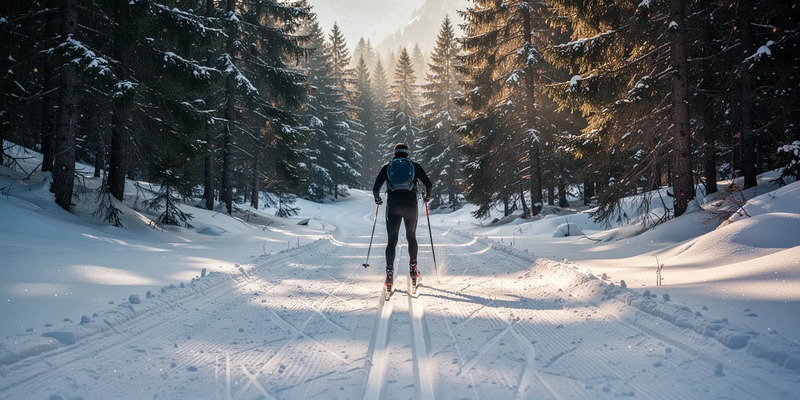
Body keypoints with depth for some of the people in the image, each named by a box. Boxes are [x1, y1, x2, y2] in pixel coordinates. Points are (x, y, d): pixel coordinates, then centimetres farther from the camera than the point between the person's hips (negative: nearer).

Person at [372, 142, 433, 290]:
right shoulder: (414, 166, 11)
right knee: (411, 237, 19)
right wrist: (426, 196, 25)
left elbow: (376, 188, 4)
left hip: (393, 206, 0)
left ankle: (389, 272, -13)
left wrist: (377, 199, 24)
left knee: (392, 239, 2)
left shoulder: (387, 167, 11)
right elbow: (429, 185, 5)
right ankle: (413, 269, 17)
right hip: (411, 205, 0)